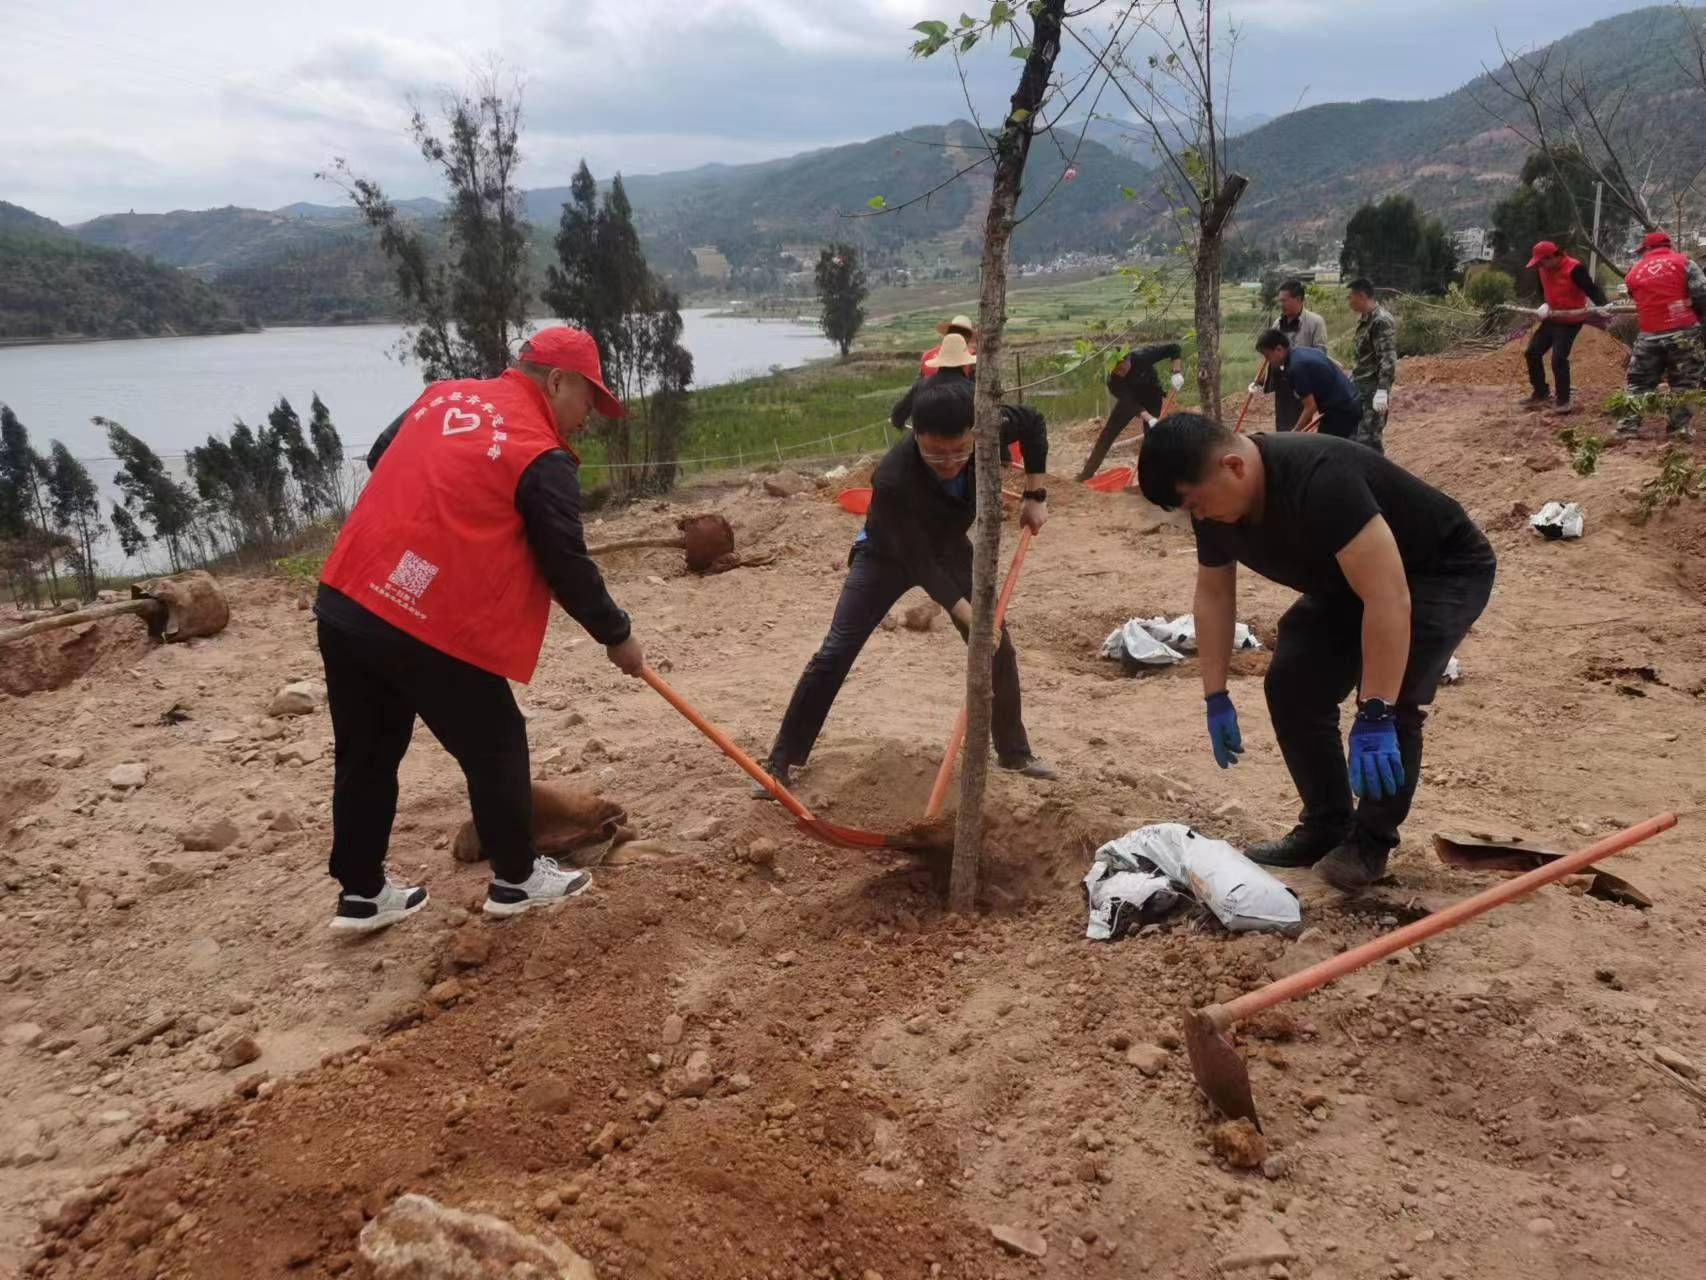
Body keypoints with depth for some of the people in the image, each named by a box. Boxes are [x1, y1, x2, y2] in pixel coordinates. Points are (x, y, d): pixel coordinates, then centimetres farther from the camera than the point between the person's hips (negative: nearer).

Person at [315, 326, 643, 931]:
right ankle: (517, 879, 27)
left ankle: (362, 893, 30)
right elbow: (568, 568, -6)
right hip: (435, 629, -7)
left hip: (344, 602, 8)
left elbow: (380, 460, 28)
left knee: (366, 754, 19)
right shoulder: (542, 457, -9)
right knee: (495, 750, 12)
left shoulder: (441, 395, 13)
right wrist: (617, 635, 7)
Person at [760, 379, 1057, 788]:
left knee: (998, 647, 5)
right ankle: (781, 761, -3)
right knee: (835, 654, -12)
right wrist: (969, 616, -34)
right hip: (888, 555, -4)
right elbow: (918, 563, -33)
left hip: (949, 547, 4)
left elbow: (1033, 423, -6)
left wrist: (1035, 496, -10)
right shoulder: (893, 479, -42)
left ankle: (1014, 752, 25)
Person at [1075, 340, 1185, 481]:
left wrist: (1176, 373, -38)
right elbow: (1130, 402, -37)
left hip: (1151, 398, -1)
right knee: (1108, 433, -2)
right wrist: (1149, 419, -50)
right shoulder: (1113, 380, -32)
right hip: (1129, 399, 1)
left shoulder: (1143, 355, -35)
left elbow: (1175, 348, -27)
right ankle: (1087, 471, 5)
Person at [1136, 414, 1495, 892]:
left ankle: (1372, 838, -3)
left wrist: (1374, 716, -43)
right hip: (1348, 581, 8)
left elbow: (1389, 599, -43)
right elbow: (1213, 593, 1)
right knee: (1292, 683, -5)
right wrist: (1216, 698, 0)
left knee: (1391, 700, -25)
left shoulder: (1319, 480, -40)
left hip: (1444, 570, -8)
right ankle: (1326, 827, 11)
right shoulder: (1216, 506, -13)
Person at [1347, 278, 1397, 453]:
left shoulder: (1381, 320, -16)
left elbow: (1388, 359, -23)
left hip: (1373, 388, -10)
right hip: (1359, 386, 10)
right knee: (1351, 433, 13)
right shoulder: (1363, 318, 13)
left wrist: (1382, 390, -29)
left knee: (1368, 437, -9)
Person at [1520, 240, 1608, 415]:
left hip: (1570, 322, -8)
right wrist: (1544, 304, -3)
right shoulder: (1543, 269, 0)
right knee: (1532, 352, 9)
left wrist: (1603, 306, -43)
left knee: (1558, 359, -15)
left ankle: (1563, 401, -3)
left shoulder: (1574, 269, -24)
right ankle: (1541, 393, 23)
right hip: (1551, 319, 8)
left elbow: (1591, 289, -27)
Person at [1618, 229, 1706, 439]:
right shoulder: (1683, 262, -1)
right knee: (1684, 381, 8)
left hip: (1649, 335, 2)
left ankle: (1629, 425, 8)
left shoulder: (1634, 272, 9)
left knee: (1637, 381, 13)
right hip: (1683, 332, -2)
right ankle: (1681, 425, 4)